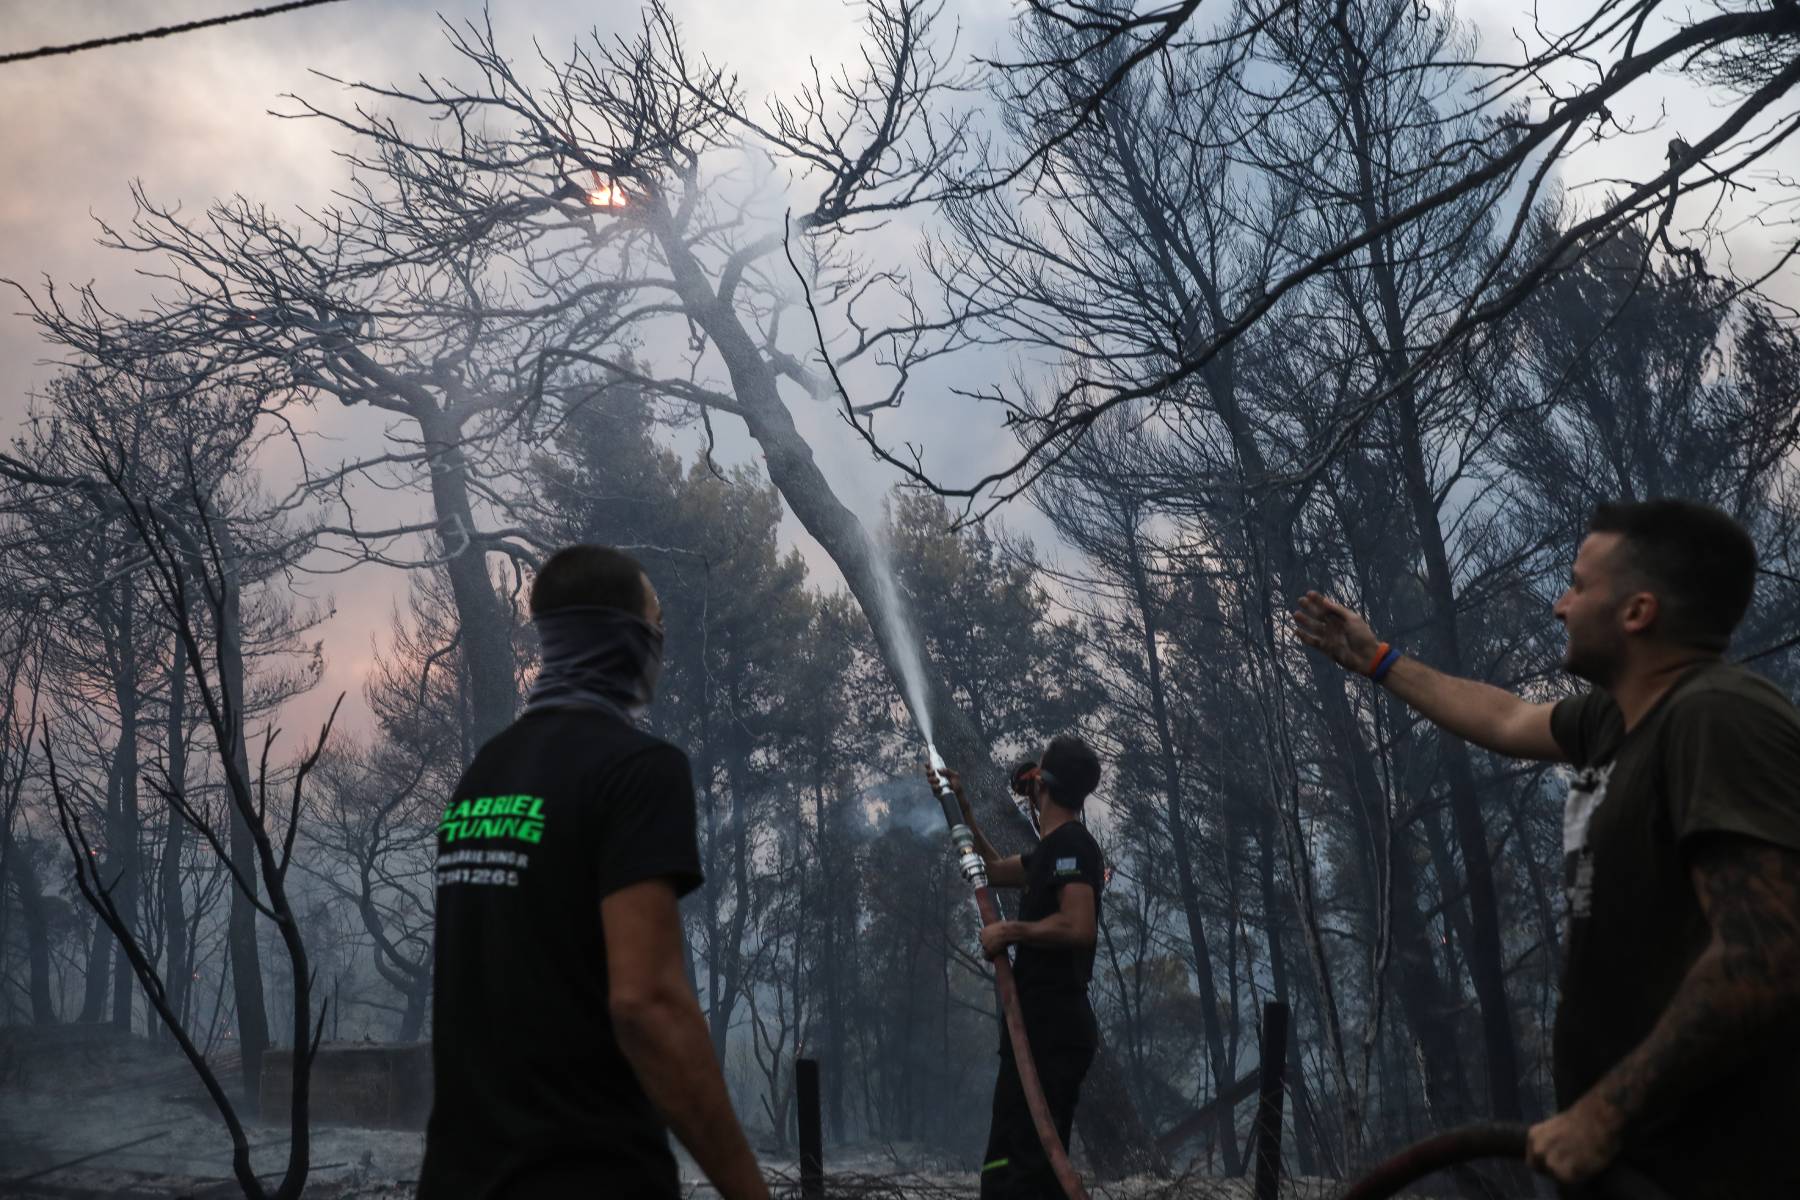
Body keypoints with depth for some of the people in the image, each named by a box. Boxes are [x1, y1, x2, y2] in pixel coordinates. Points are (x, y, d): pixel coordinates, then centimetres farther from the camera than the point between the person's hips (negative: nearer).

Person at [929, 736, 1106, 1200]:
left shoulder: (1070, 844, -13)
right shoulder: (1055, 847, 17)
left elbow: (1078, 927, -27)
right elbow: (993, 869, 34)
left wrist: (1010, 931, -15)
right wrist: (960, 806, 30)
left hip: (1051, 1027, -10)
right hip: (1045, 1025, 10)